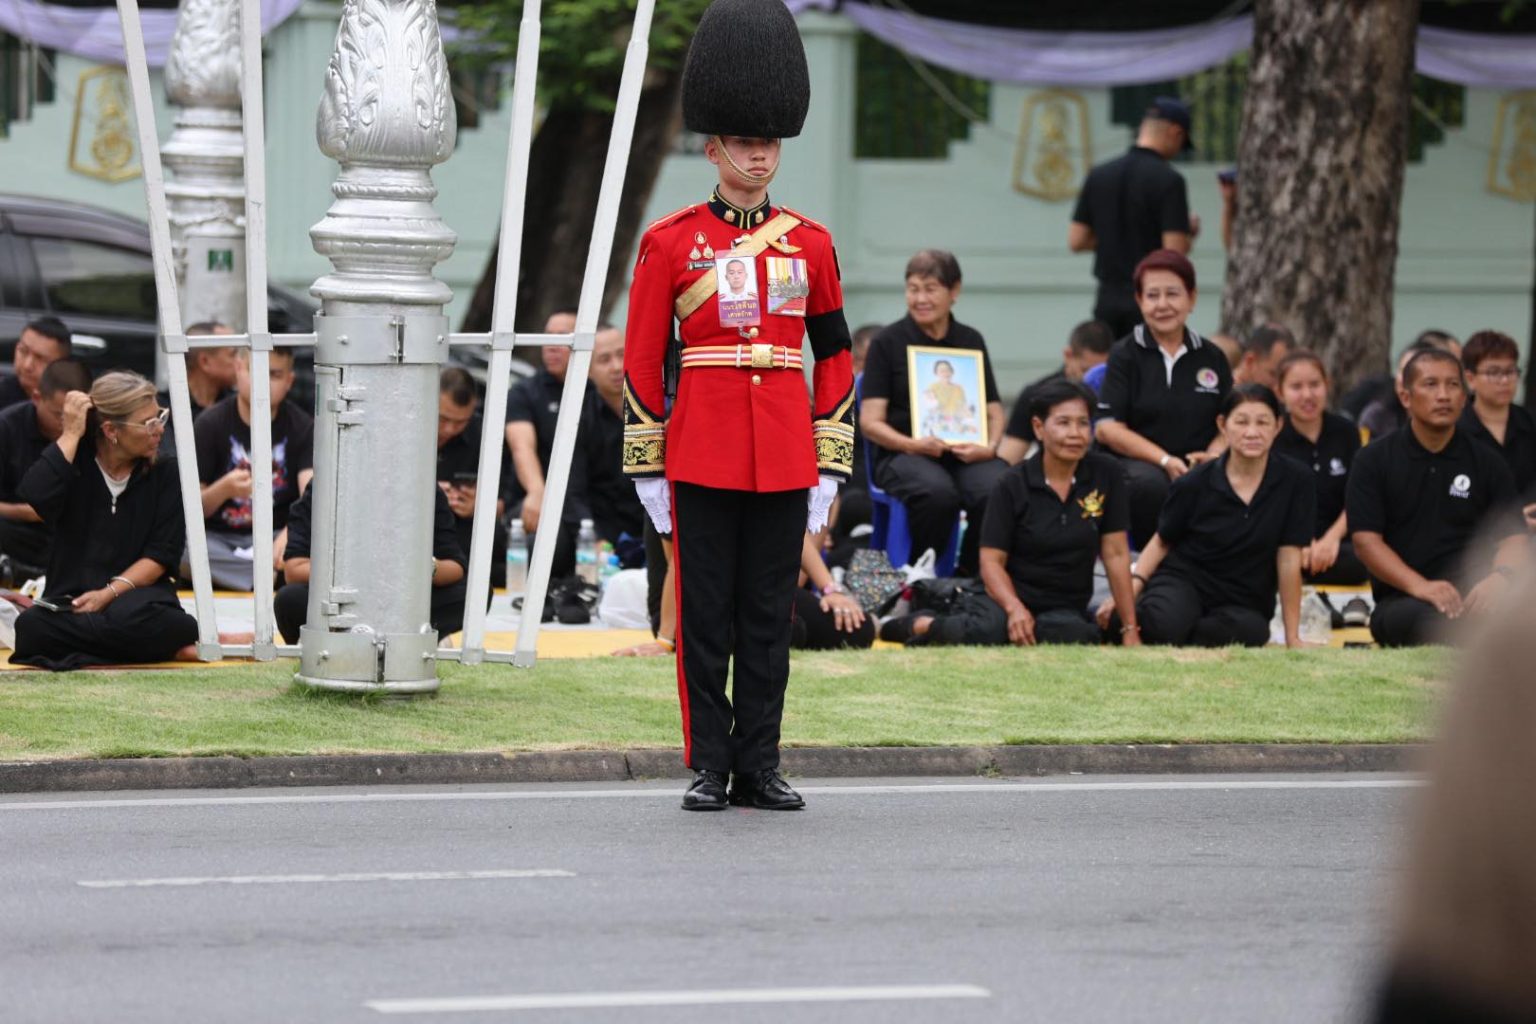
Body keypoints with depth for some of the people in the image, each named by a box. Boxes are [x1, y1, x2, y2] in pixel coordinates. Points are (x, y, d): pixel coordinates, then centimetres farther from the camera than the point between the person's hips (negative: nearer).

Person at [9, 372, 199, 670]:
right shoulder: (74, 459, 4)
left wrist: (110, 593, -16)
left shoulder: (164, 472, 3)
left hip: (137, 593, -2)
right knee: (32, 626, -34)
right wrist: (70, 434, -13)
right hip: (70, 599, 2)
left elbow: (163, 553, -3)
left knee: (131, 618, -41)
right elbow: (36, 495, -18)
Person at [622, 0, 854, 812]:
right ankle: (710, 767, 7)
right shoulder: (670, 242, 0)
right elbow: (641, 362, 1)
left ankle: (760, 767, 11)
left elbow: (835, 358, 10)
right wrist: (646, 468, -3)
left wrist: (829, 467, 5)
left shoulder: (809, 244, 8)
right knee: (705, 617, 2)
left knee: (769, 617, 6)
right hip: (703, 461, -2)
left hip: (784, 461, 2)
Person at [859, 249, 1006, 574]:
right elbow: (870, 421, 1)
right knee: (938, 493, -38)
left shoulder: (971, 341, 16)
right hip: (903, 454, -3)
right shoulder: (888, 343, 6)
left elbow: (994, 411, 15)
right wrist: (913, 444, -17)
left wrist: (989, 447, -7)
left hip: (965, 453, 3)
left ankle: (972, 574, -8)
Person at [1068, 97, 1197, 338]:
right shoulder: (1168, 180, -11)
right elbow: (1175, 249, -16)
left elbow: (1076, 241, 8)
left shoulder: (1098, 175, 7)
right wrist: (1189, 233, 4)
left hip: (1108, 300, 5)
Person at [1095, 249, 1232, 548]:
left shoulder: (1211, 358, 16)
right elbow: (1106, 428, -3)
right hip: (1138, 464, -2)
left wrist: (1213, 453, -9)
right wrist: (1165, 461, -14)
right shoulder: (1126, 355, 6)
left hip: (1198, 467, 2)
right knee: (1150, 483, -38)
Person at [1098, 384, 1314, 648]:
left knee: (1252, 630, -36)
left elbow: (1289, 560, -7)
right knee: (1164, 624, -36)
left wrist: (1292, 638, -5)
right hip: (1183, 579, -1)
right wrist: (1131, 587, -12)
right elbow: (1162, 542, 5)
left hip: (1243, 601, 1)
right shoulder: (1195, 483, -8)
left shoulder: (1294, 480, -9)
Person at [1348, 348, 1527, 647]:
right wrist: (1419, 586, -20)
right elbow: (1366, 540, -2)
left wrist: (1499, 576, -19)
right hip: (1399, 601, -1)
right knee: (1427, 617, -39)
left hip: (1470, 596, 1)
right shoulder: (1374, 461, 8)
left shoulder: (1487, 463, 13)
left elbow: (1512, 538, 6)